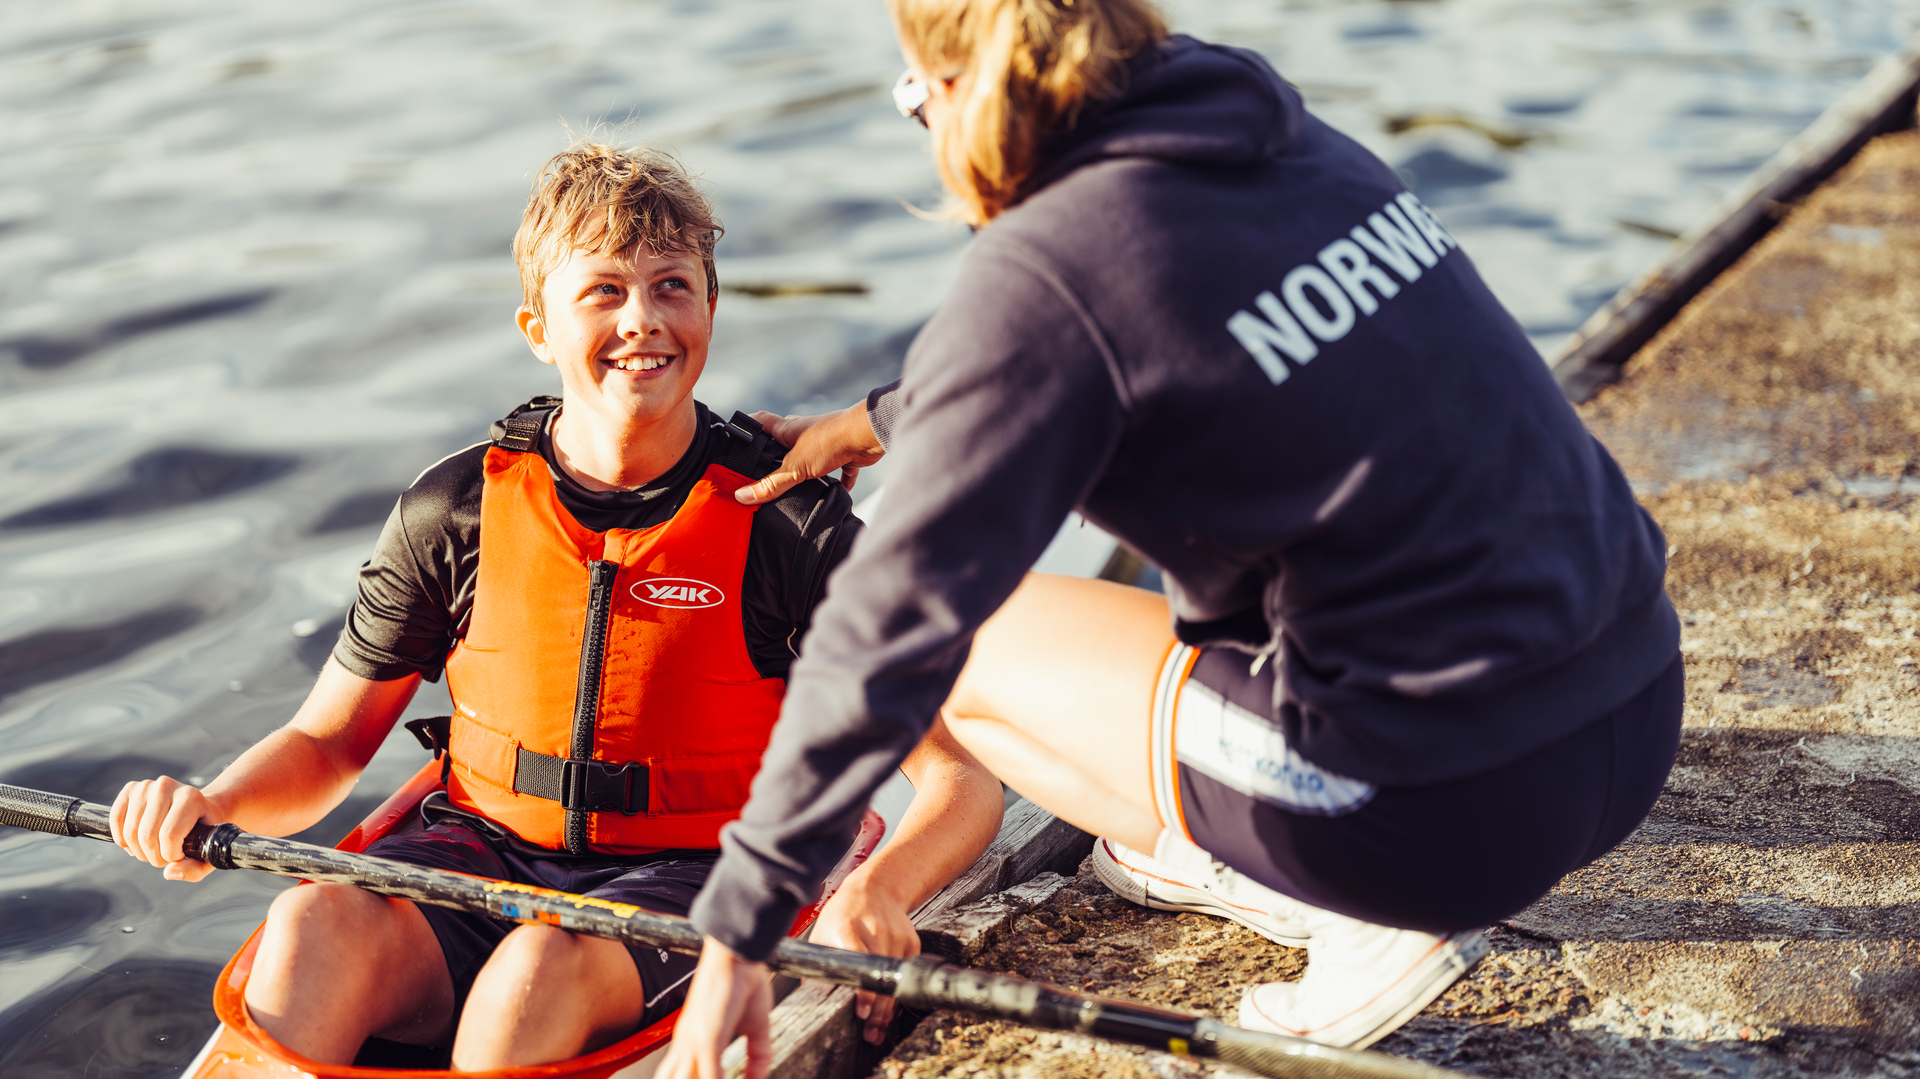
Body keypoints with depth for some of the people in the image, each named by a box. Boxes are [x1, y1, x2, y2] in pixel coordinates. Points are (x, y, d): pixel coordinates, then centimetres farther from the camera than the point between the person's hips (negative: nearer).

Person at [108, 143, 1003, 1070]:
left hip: (684, 886, -2)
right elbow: (324, 745, 12)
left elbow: (963, 780, -10)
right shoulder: (453, 513, 1)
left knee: (541, 967, -35)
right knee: (317, 923, -29)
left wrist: (871, 896, -32)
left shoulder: (790, 524, -7)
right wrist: (212, 804, -12)